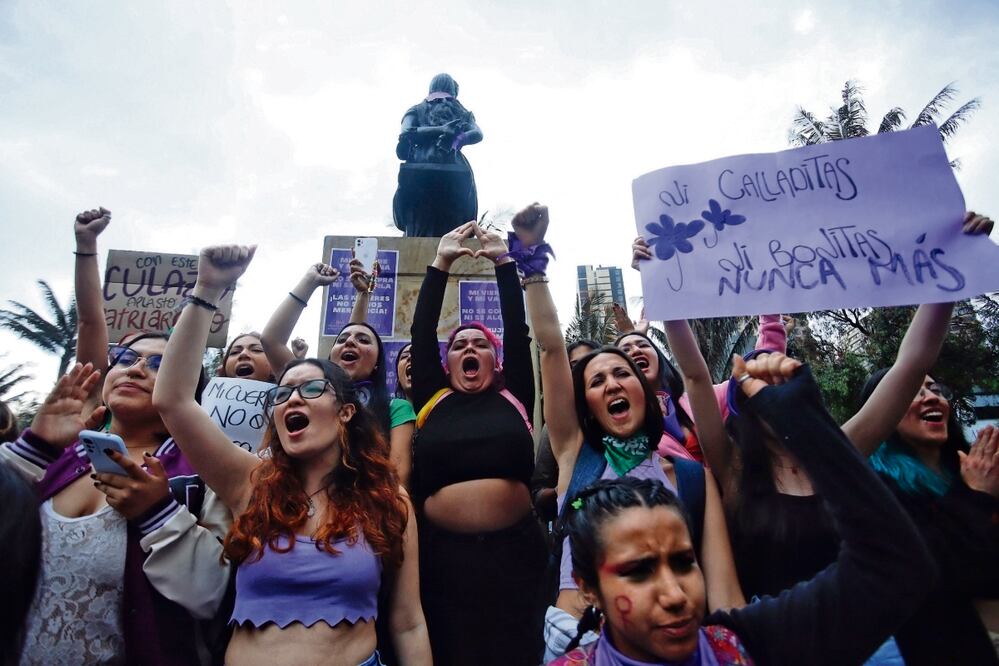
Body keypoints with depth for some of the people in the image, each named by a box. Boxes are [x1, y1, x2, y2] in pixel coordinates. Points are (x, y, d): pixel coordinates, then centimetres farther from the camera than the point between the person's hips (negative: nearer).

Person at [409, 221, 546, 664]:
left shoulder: (514, 397, 6)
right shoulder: (432, 398, 7)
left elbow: (517, 330, 3)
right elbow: (422, 332, 4)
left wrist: (503, 262, 5)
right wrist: (440, 264, 6)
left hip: (513, 547, 0)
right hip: (444, 549, 0)